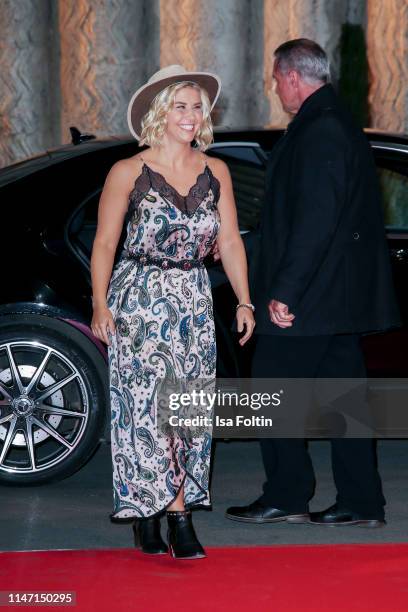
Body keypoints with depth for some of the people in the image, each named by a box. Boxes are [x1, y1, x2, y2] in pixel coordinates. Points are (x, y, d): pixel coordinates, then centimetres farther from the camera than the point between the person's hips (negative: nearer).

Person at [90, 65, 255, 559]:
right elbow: (104, 244, -2)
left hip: (194, 301, 4)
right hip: (139, 300, -4)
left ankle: (147, 517, 10)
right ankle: (178, 517, -12)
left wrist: (243, 302, 2)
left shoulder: (215, 172, 8)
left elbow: (229, 242, 10)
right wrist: (100, 305, -11)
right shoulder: (128, 173, -3)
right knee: (149, 404, -12)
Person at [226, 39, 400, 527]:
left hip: (306, 299, -10)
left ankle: (286, 497, 6)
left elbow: (314, 220, -23)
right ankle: (360, 502, 13)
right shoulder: (342, 126, 16)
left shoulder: (318, 133, -17)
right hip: (342, 297, 10)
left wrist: (284, 290, -23)